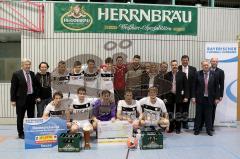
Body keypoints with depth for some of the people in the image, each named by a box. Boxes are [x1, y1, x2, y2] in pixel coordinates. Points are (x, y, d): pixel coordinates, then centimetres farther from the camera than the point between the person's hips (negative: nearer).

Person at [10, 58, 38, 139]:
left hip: (31, 98, 5)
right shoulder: (16, 74, -6)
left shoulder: (32, 74, 8)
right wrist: (13, 100, -10)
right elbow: (13, 88, -7)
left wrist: (36, 96, 7)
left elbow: (35, 86, 14)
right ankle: (21, 133, 19)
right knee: (20, 117, 6)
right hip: (21, 99, -4)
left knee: (31, 116, 11)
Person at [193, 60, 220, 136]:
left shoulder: (214, 74, 0)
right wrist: (193, 97, -5)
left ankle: (209, 130, 22)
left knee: (209, 115, 8)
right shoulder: (198, 74, -2)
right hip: (200, 98, 0)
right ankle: (197, 129, 19)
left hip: (210, 98, 1)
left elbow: (216, 87, 2)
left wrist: (217, 98, -1)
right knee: (198, 114, 8)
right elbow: (194, 86, -1)